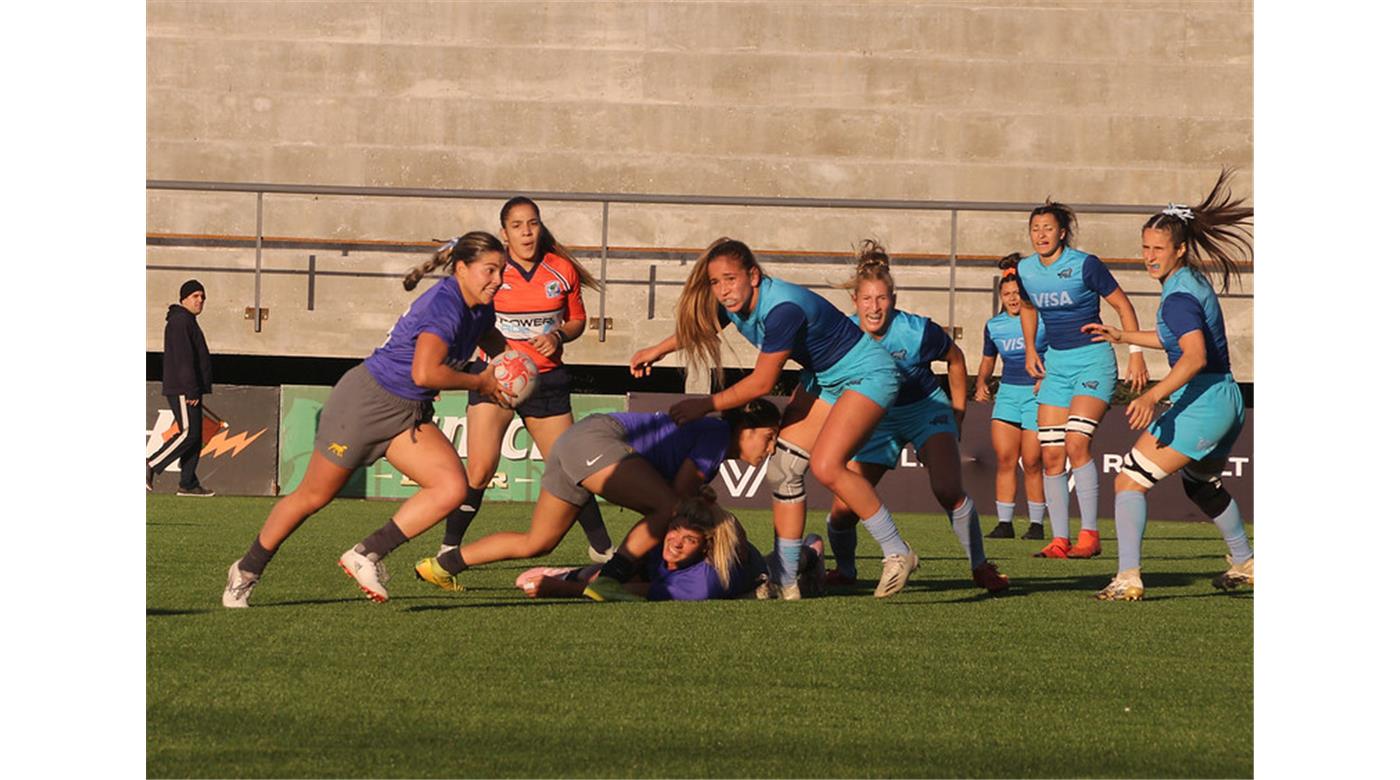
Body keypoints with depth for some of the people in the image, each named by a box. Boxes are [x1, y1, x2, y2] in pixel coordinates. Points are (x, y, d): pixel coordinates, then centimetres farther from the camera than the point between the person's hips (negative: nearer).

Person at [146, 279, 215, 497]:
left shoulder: (188, 321, 22)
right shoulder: (180, 321, -11)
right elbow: (183, 358, -19)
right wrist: (191, 390, -22)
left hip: (190, 390, 10)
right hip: (182, 389, -10)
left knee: (195, 437, 6)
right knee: (188, 433, -14)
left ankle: (188, 484, 5)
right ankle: (151, 466, -11)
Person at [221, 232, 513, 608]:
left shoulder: (480, 309, 3)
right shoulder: (445, 304, -24)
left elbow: (492, 341, 29)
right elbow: (424, 373, -36)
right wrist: (480, 383, -21)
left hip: (410, 416, 8)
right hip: (365, 401, -8)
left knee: (453, 487, -16)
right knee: (313, 497, 7)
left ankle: (366, 555, -9)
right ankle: (246, 571, 28)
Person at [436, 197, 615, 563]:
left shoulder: (563, 271, 1)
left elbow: (577, 320, 13)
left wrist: (558, 336, -7)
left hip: (547, 379, 2)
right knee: (480, 471, -14)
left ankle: (602, 548, 23)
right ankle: (448, 549, -2)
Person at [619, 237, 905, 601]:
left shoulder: (783, 309, -33)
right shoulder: (735, 304, -7)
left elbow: (761, 382, -25)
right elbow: (699, 325, 19)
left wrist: (706, 405, -15)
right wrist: (658, 350, 30)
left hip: (867, 375, -9)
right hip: (822, 378, 9)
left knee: (826, 465, -25)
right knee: (783, 468, 0)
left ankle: (897, 553, -12)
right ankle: (785, 581, 6)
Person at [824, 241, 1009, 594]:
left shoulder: (917, 332, -23)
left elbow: (956, 360, -3)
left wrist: (958, 415, 3)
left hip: (927, 410, -2)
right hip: (876, 419, 2)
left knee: (948, 489, -26)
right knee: (843, 509, -9)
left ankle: (980, 566, -5)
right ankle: (844, 571, 22)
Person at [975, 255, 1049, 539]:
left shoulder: (1042, 319, -5)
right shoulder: (993, 326, 9)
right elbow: (988, 360, 23)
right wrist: (981, 384, 5)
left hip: (1037, 392, -4)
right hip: (1007, 392, 4)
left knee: (1031, 461, -6)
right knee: (1004, 458, -4)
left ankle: (1037, 524, 5)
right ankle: (1004, 523, 1)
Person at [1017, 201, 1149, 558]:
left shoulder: (1085, 265, -13)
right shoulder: (1025, 271, 3)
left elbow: (1122, 305, -6)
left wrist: (1136, 352, -10)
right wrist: (1030, 349, 17)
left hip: (1093, 359, -6)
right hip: (1055, 362, 6)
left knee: (1076, 443, -20)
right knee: (1051, 454, -1)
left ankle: (1089, 535, -15)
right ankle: (1059, 540, 5)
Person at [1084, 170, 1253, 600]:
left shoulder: (1179, 297, -19)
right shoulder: (1194, 280, 11)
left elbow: (1195, 355, -34)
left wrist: (1154, 396, -44)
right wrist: (1122, 336, 30)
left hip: (1200, 402, -11)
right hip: (1228, 401, 11)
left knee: (1129, 481, -10)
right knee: (1201, 484, 34)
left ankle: (1128, 577, -18)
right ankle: (1244, 563, 49)